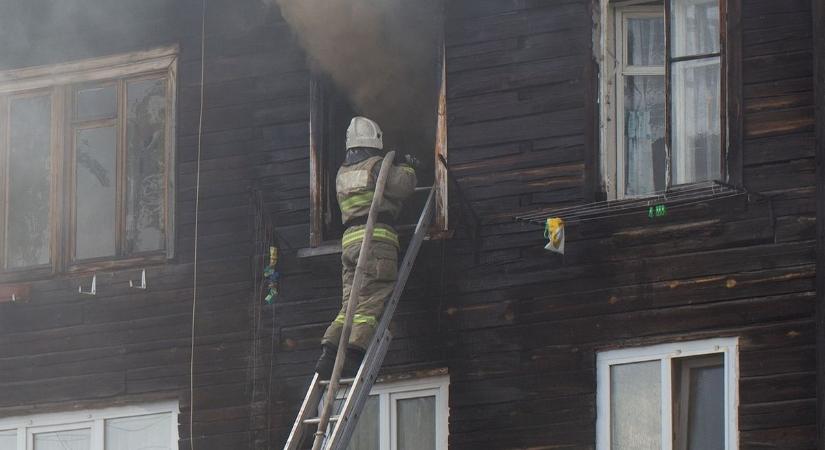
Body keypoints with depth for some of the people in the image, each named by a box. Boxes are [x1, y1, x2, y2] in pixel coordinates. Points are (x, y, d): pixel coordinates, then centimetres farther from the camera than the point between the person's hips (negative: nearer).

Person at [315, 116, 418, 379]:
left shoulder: (343, 173, 22)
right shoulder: (376, 165, -1)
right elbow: (403, 186, -10)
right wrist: (406, 168, 10)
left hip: (349, 240, 7)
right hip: (377, 239, -7)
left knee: (350, 303, 6)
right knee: (370, 303, -10)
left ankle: (330, 352, -10)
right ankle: (354, 355, -22)